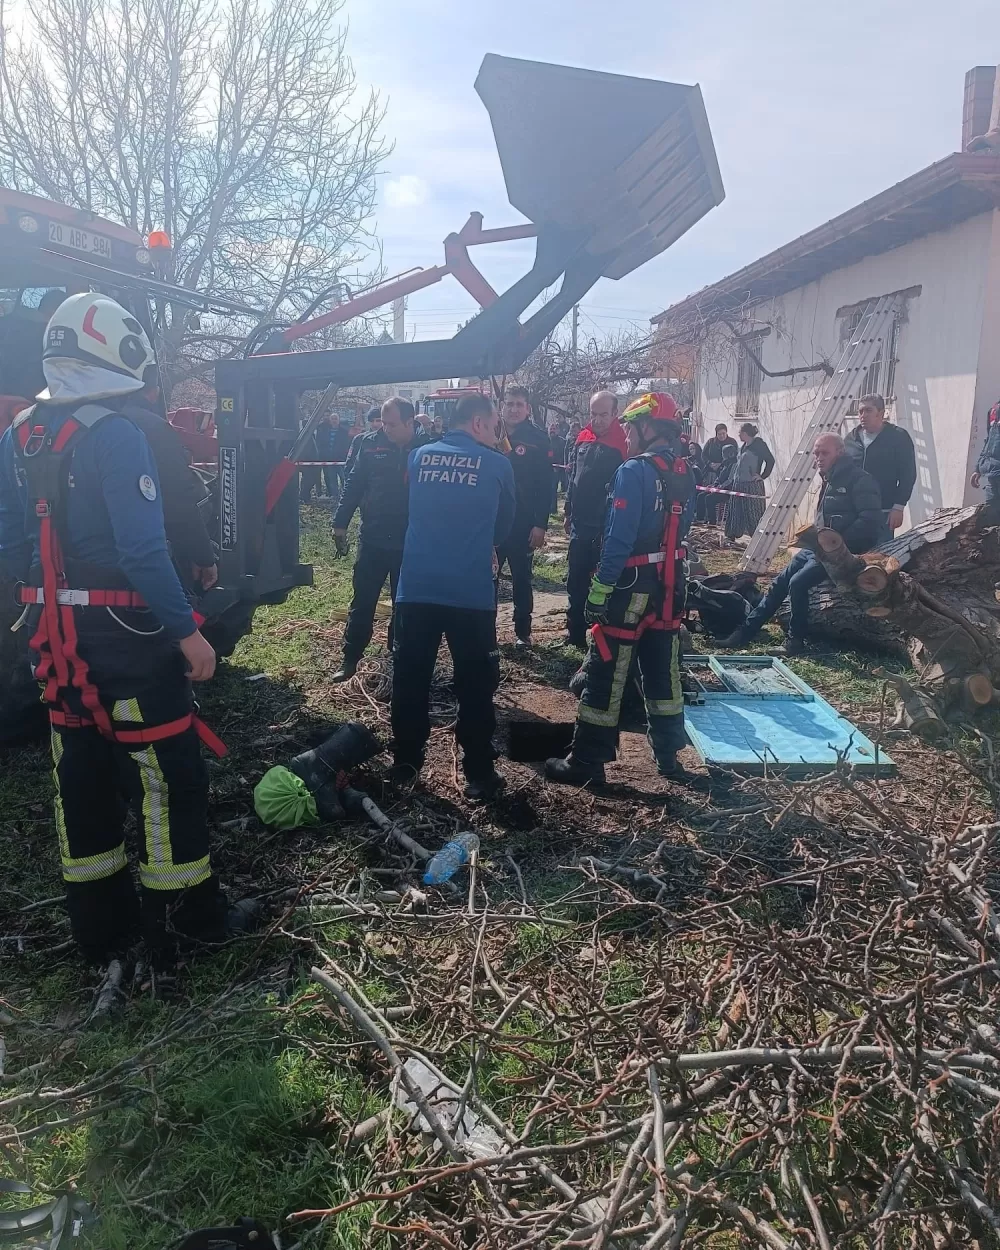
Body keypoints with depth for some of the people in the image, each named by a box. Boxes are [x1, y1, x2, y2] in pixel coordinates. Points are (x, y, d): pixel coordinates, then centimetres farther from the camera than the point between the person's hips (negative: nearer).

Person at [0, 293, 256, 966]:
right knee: (168, 774, 4)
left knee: (81, 773, 15)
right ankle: (191, 914, 17)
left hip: (55, 634, 8)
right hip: (126, 632, -8)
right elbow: (142, 549, -23)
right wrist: (188, 632, -19)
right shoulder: (117, 435, -16)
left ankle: (100, 922, 28)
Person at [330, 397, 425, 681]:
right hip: (373, 538, 1)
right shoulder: (370, 444, -3)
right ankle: (350, 659, 16)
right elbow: (353, 485, 1)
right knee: (363, 602, 6)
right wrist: (340, 524, -1)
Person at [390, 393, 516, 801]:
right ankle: (479, 775, 11)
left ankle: (405, 762, 24)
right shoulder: (497, 465, -1)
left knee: (410, 680, 14)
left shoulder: (419, 457, 7)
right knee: (475, 686, 6)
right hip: (472, 592, -3)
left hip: (416, 588, 3)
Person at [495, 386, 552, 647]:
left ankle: (522, 632, 17)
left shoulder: (538, 440, -3)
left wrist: (540, 524, -12)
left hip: (522, 523, -2)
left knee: (521, 579, 8)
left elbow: (545, 485, -6)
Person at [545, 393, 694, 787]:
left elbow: (619, 539, -21)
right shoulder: (684, 474, 9)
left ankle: (586, 763, 6)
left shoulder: (634, 472, -16)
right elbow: (678, 532, 13)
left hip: (631, 588, -8)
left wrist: (600, 588, -18)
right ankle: (668, 755, 24)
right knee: (663, 673, 15)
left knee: (605, 677, 0)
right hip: (669, 587, 8)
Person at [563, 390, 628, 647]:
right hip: (580, 525, 7)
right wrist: (569, 513, 17)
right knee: (576, 583, 13)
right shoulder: (583, 439, 9)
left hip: (607, 527, -7)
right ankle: (575, 634, 25)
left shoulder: (622, 445, -11)